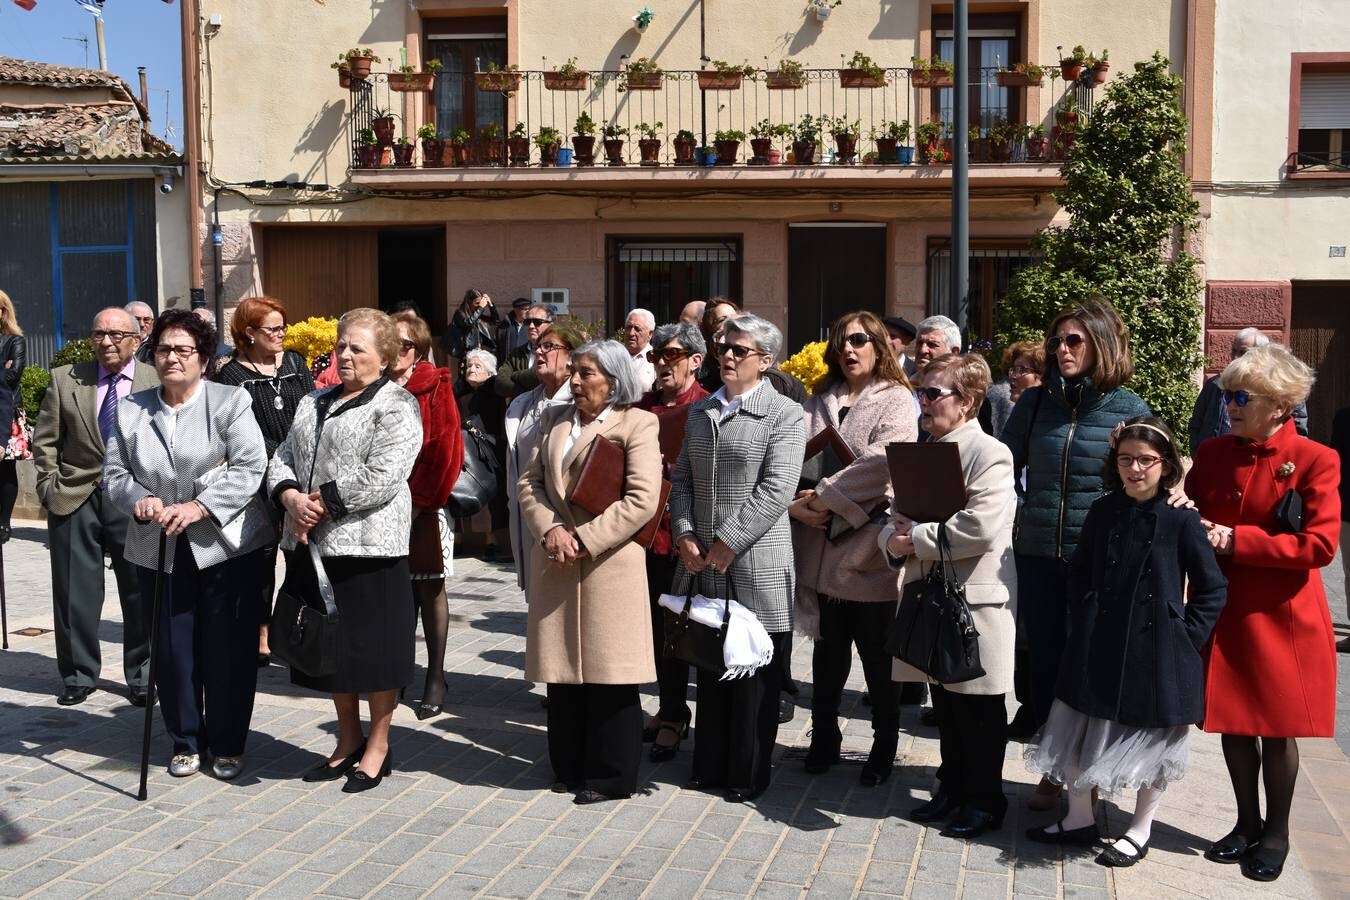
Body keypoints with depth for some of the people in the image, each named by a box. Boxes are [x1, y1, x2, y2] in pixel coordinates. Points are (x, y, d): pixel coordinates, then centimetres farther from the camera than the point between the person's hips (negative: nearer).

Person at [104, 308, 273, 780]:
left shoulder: (231, 401, -4)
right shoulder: (130, 410, 8)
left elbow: (249, 467, -11)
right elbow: (114, 473, 9)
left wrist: (199, 507, -21)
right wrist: (139, 500, -13)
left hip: (226, 545, -3)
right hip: (160, 551, 3)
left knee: (229, 650, 3)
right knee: (172, 650, 8)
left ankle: (227, 745, 19)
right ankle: (186, 741, 26)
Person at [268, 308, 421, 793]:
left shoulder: (396, 406, -5)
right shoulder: (314, 403, 18)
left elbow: (381, 477, -17)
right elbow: (282, 458, 12)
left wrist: (324, 502, -15)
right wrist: (291, 497, -8)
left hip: (369, 544, -7)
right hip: (314, 544, 7)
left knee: (373, 644, 0)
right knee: (331, 644, 14)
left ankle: (378, 746, 15)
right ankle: (348, 740, 29)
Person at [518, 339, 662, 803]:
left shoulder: (637, 424, -4)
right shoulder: (553, 419, 15)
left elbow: (642, 499, -13)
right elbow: (530, 482, 10)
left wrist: (583, 539, -16)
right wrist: (551, 530, -8)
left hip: (609, 563, -5)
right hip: (555, 564, 5)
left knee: (607, 671, 0)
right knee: (563, 665, 10)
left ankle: (611, 774, 11)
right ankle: (569, 766, 22)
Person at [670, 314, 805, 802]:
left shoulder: (784, 414, -6)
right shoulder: (700, 411, 14)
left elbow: (776, 489, -15)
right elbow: (682, 479, 13)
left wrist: (727, 543, -17)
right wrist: (685, 535, -2)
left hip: (755, 564, -5)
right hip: (701, 563, 6)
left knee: (755, 675, 4)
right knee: (710, 669, 14)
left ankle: (748, 774, 16)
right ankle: (710, 764, 26)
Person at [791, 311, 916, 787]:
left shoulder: (895, 401, -2)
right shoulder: (820, 400, 14)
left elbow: (878, 463, -17)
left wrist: (825, 497, -17)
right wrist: (798, 503, -14)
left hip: (867, 547, -4)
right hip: (822, 545, 4)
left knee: (877, 658, 5)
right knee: (828, 650, 15)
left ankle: (884, 749, 20)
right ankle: (824, 739, 28)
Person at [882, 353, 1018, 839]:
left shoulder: (989, 454, -12)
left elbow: (979, 529, -24)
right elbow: (900, 516, 18)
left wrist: (917, 540, -16)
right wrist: (893, 539, -5)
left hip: (974, 600, -8)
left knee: (977, 709, 4)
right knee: (945, 703, 17)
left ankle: (985, 800, 18)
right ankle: (953, 789, 30)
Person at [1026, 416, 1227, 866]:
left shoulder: (1182, 520, -10)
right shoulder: (1103, 512, 2)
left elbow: (1213, 588, -4)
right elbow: (1078, 573, 14)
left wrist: (1186, 635, -9)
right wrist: (1082, 620, 4)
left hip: (1155, 651, -4)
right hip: (1099, 647, 4)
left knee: (1151, 741, 10)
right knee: (1079, 734, 11)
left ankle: (1140, 831, 27)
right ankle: (1079, 819, 28)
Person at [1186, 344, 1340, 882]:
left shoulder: (1314, 460, -11)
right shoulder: (1211, 453, 3)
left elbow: (1318, 545, -17)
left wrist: (1235, 540, -19)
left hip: (1281, 616, -4)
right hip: (1222, 612, 4)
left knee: (1278, 727, 8)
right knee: (1233, 722, 12)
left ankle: (1276, 832, 26)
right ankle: (1246, 823, 31)